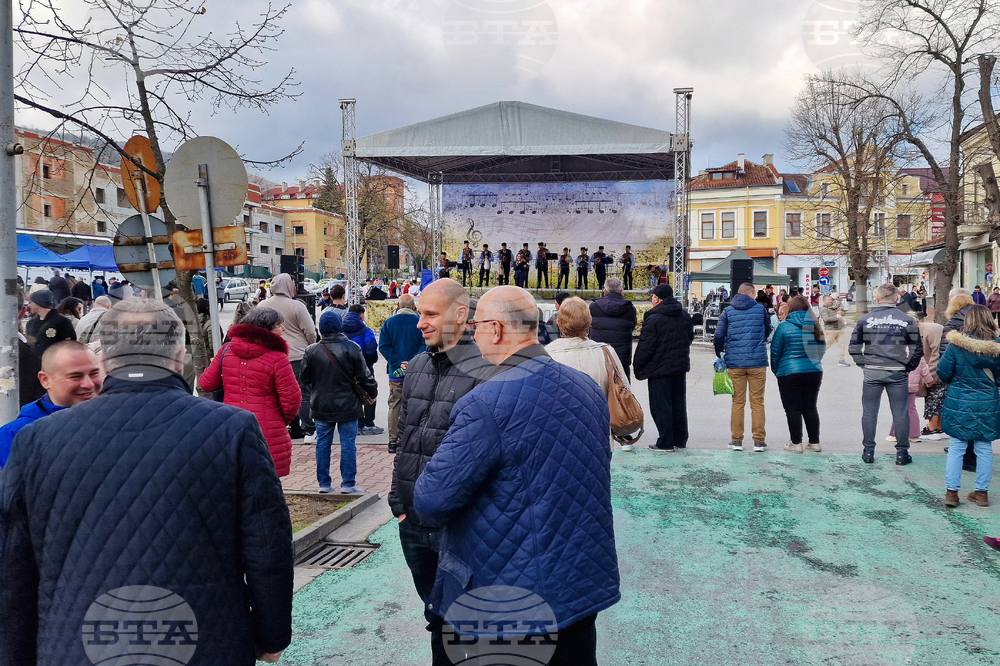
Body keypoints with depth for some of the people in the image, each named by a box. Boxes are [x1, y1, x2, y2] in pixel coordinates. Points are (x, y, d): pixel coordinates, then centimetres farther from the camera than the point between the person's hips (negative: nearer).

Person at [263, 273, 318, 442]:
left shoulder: (262, 306, 4)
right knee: (304, 394, 1)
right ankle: (310, 430, 1)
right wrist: (310, 348, 9)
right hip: (298, 356, -5)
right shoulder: (297, 306, -13)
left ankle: (295, 429, 18)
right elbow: (310, 332, -9)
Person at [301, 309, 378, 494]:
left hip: (321, 407, 3)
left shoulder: (311, 351, -4)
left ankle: (324, 483, 17)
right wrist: (373, 392, 9)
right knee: (348, 444, 4)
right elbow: (364, 376, -7)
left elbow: (305, 378, 5)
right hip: (347, 405, -2)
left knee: (323, 443, 11)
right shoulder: (352, 349, -11)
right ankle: (348, 484, 7)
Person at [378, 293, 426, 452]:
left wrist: (398, 363, -7)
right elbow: (425, 345, -11)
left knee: (394, 405, 9)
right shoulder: (420, 322, -4)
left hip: (395, 373, 2)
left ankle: (393, 440, 10)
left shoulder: (389, 322, 2)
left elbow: (383, 346, -4)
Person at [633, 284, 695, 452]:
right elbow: (690, 338, 20)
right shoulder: (685, 316, 9)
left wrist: (639, 368, -5)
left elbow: (646, 347, -15)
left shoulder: (653, 319, -15)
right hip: (680, 366, 7)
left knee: (661, 406, -1)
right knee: (679, 404, 14)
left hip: (659, 369, -7)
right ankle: (680, 441, 20)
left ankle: (665, 443, 1)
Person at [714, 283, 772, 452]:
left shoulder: (728, 311, 2)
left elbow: (719, 336, -3)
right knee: (757, 402, 5)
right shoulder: (760, 309, 2)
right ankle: (759, 441, 6)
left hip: (735, 363, 1)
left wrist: (720, 355, 11)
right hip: (758, 362, -1)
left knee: (738, 402, 8)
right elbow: (768, 332, 16)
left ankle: (736, 440, 10)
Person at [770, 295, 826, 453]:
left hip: (790, 373, -5)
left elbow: (775, 351, -4)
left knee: (793, 409, 2)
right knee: (810, 407, 13)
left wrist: (775, 370, 9)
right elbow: (822, 348, 16)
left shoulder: (784, 326, -7)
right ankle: (814, 442, 16)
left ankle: (796, 443, 3)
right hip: (814, 371, 5)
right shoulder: (815, 325, 6)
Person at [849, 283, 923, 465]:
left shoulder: (865, 319, -1)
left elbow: (854, 346, 2)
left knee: (869, 412, 9)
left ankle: (868, 451, 14)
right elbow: (917, 348, 1)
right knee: (900, 413, 8)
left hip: (872, 373, 0)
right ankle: (902, 453, 12)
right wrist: (908, 367, 12)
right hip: (897, 373, 0)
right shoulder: (907, 320, -1)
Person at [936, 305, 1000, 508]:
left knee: (956, 447, 7)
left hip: (959, 404, -1)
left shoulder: (956, 345, -13)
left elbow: (943, 372, -8)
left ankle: (951, 491, 7)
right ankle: (982, 492, 19)